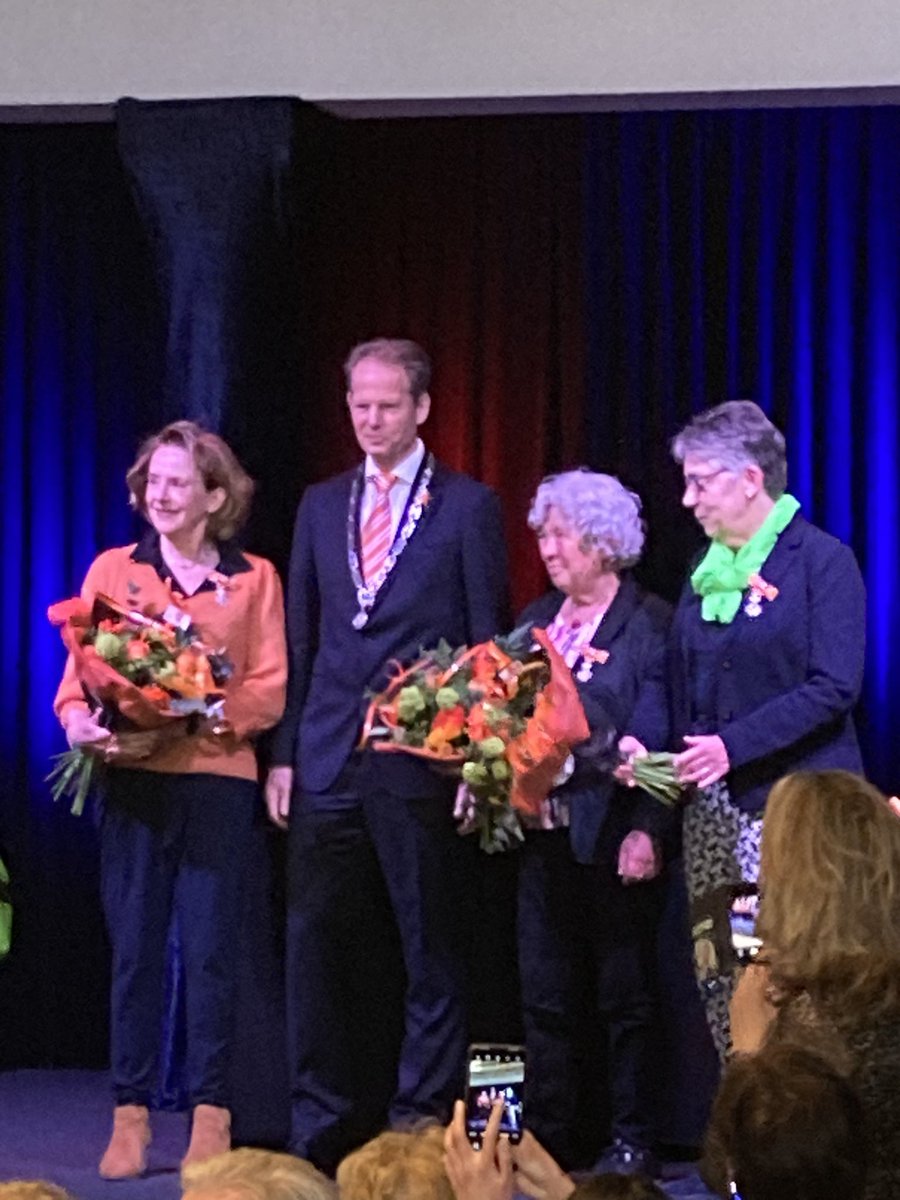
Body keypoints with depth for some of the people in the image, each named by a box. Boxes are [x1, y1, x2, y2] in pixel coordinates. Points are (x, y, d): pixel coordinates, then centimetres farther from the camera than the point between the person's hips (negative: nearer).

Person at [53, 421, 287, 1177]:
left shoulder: (253, 578, 7)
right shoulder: (113, 570, 10)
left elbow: (269, 691, 0)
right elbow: (75, 680, 6)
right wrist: (86, 724, -17)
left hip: (217, 780, -1)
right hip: (130, 780, 1)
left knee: (210, 950, -1)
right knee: (134, 949, 1)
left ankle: (210, 1116, 5)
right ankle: (131, 1116, 5)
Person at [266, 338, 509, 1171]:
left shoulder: (467, 506, 2)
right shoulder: (321, 506, 15)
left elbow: (488, 639, 0)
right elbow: (301, 639, 14)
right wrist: (284, 753, 8)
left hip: (422, 759, -4)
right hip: (329, 760, 4)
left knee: (430, 947, 2)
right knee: (318, 945, 4)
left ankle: (423, 1123, 9)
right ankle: (324, 1129, 12)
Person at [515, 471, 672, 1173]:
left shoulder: (651, 624, -7)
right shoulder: (538, 620, 14)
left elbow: (656, 739, -13)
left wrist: (646, 832, -19)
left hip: (613, 839, -6)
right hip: (544, 832, 6)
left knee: (624, 996, 2)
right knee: (546, 997, 9)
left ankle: (633, 1142, 9)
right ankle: (547, 1139, 16)